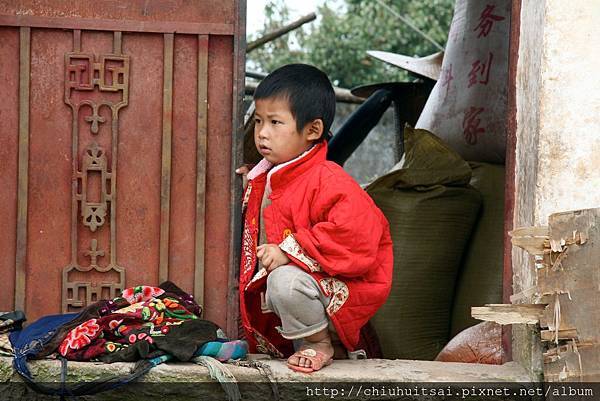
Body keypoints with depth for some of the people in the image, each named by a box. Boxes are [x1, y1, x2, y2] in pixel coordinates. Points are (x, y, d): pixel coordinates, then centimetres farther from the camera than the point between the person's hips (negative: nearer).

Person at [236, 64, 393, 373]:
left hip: (335, 286, -10)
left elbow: (354, 234, -35)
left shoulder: (327, 181, -22)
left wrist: (289, 251, -33)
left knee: (284, 281, -36)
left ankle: (318, 344, -11)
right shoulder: (262, 179, 7)